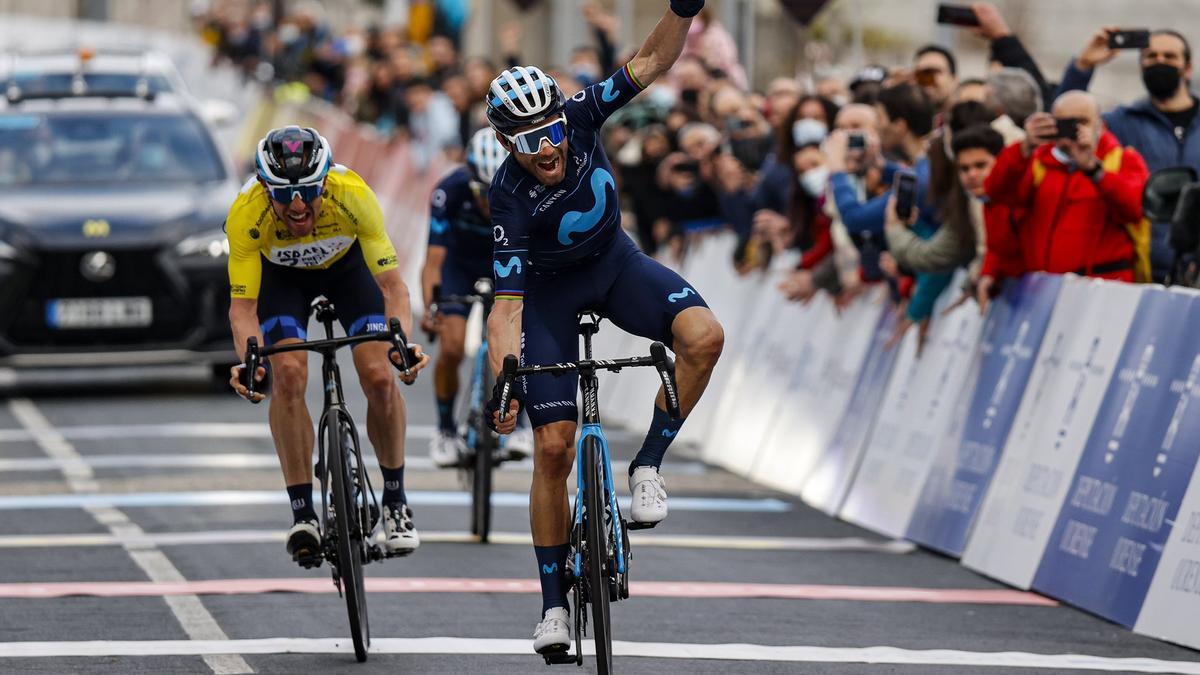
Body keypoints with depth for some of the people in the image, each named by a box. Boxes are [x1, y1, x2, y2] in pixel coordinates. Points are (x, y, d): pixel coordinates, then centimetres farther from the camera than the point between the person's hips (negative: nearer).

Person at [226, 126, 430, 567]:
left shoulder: (352, 196, -38)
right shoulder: (247, 215, -37)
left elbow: (391, 284, -34)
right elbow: (243, 305, -33)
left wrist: (402, 341, -52)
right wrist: (248, 360, -52)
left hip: (346, 263, 0)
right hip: (281, 272, 0)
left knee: (379, 377, -16)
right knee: (288, 374, -23)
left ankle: (395, 500, 7)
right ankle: (303, 514, -13)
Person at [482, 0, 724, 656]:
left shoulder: (580, 116, -23)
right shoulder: (509, 200, -31)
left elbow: (651, 62, -20)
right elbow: (506, 306, -31)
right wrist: (502, 380, -42)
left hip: (615, 262, 3)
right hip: (550, 288, -3)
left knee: (703, 335, -27)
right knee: (553, 446, -9)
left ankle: (647, 467, -10)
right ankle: (554, 602, 3)